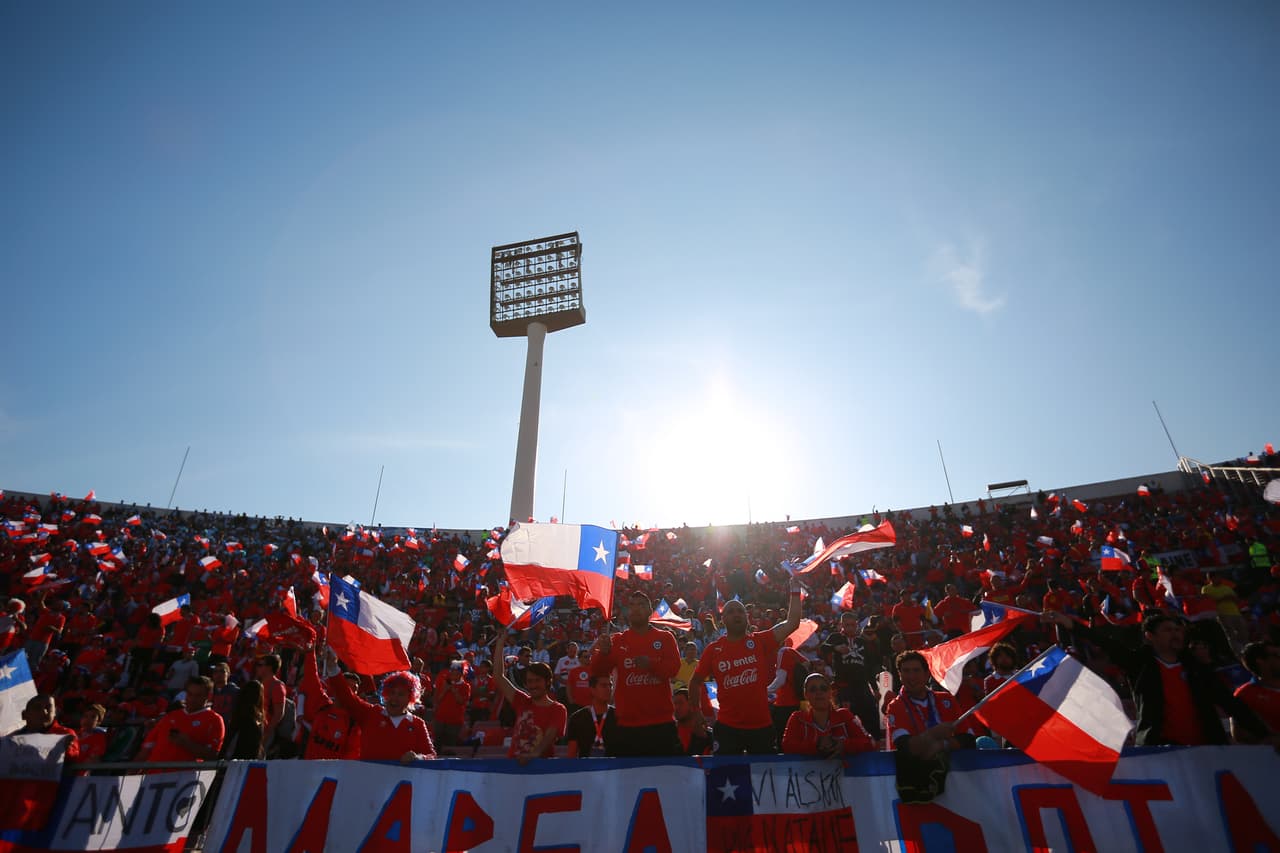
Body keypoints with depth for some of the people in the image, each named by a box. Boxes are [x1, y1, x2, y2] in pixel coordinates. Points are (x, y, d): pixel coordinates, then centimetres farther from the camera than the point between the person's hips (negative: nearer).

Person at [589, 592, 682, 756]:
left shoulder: (665, 638, 6)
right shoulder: (617, 641, 7)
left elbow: (674, 667, -8)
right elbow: (598, 671, -4)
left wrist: (652, 664, -28)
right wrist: (603, 652, -26)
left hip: (661, 723, -1)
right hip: (628, 725, 1)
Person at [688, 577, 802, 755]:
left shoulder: (760, 642, -1)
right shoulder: (713, 650, 0)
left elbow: (792, 623, -7)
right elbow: (695, 682, 12)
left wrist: (795, 591, -6)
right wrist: (696, 712, 12)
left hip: (762, 726, 1)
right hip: (727, 727, 0)